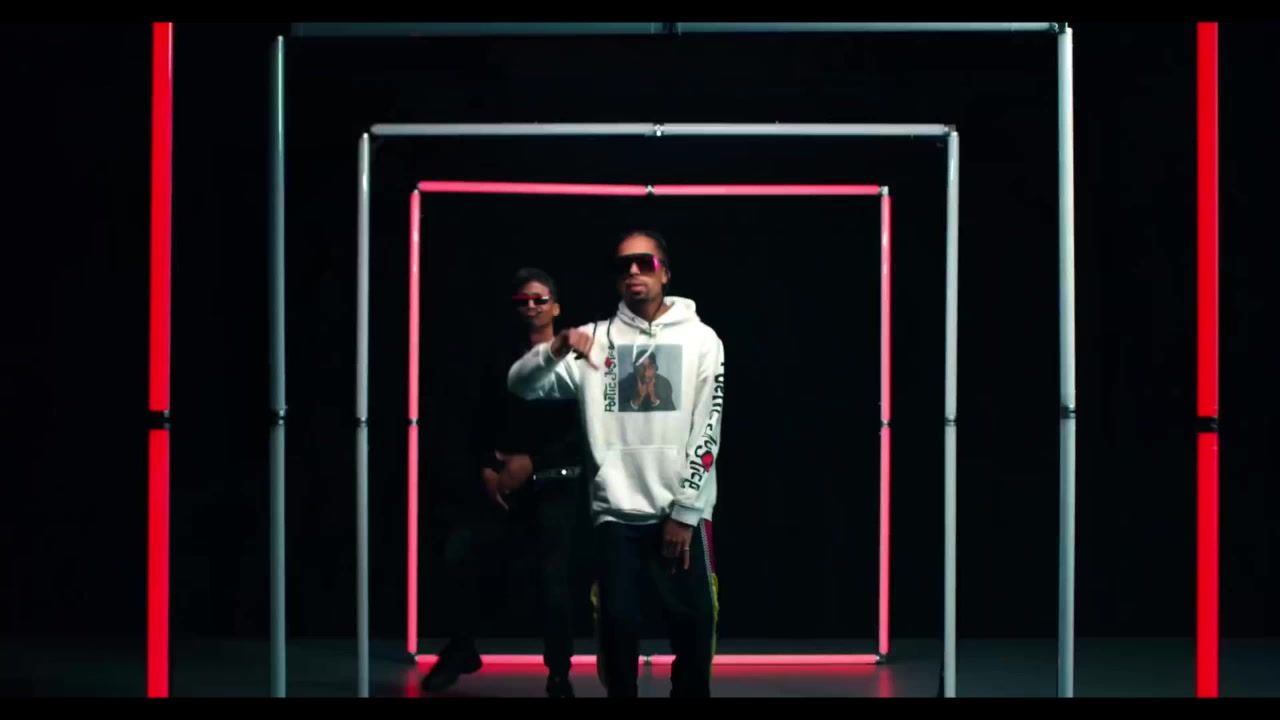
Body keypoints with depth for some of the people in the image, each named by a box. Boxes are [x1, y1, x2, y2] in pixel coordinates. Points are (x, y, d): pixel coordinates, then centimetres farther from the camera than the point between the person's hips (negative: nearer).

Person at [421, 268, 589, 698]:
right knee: (460, 553, -7)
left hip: (559, 486, -5)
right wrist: (487, 470, -3)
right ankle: (462, 648, 11)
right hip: (510, 488, 5)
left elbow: (583, 431, -11)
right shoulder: (505, 365, 13)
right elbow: (486, 425, 14)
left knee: (555, 577, -11)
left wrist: (532, 463, -15)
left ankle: (558, 676, 1)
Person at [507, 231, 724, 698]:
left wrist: (684, 513, -7)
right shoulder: (595, 339, 5)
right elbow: (520, 385, -2)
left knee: (693, 622, 0)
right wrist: (558, 347, -22)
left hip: (682, 514, -1)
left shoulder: (700, 339, 2)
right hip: (616, 513, 1)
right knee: (617, 623, 1)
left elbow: (707, 433, -2)